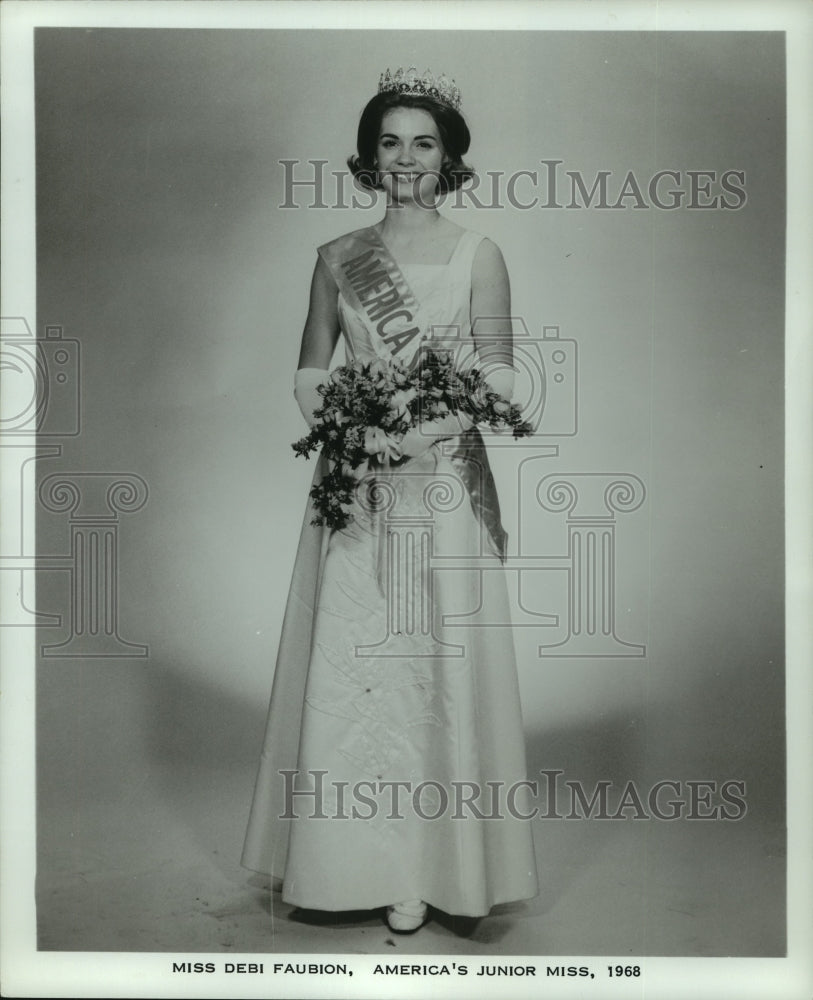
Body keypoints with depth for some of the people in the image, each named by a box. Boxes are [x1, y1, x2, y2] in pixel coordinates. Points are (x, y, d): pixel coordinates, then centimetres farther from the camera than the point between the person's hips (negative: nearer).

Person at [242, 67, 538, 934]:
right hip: (354, 489, 2)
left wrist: (427, 429, -17)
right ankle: (351, 857, 20)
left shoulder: (478, 256, 3)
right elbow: (309, 374, 11)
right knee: (345, 665, 3)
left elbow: (499, 378, 0)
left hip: (444, 486, -2)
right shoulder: (338, 259, 10)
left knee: (437, 666, 0)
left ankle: (427, 866, 15)